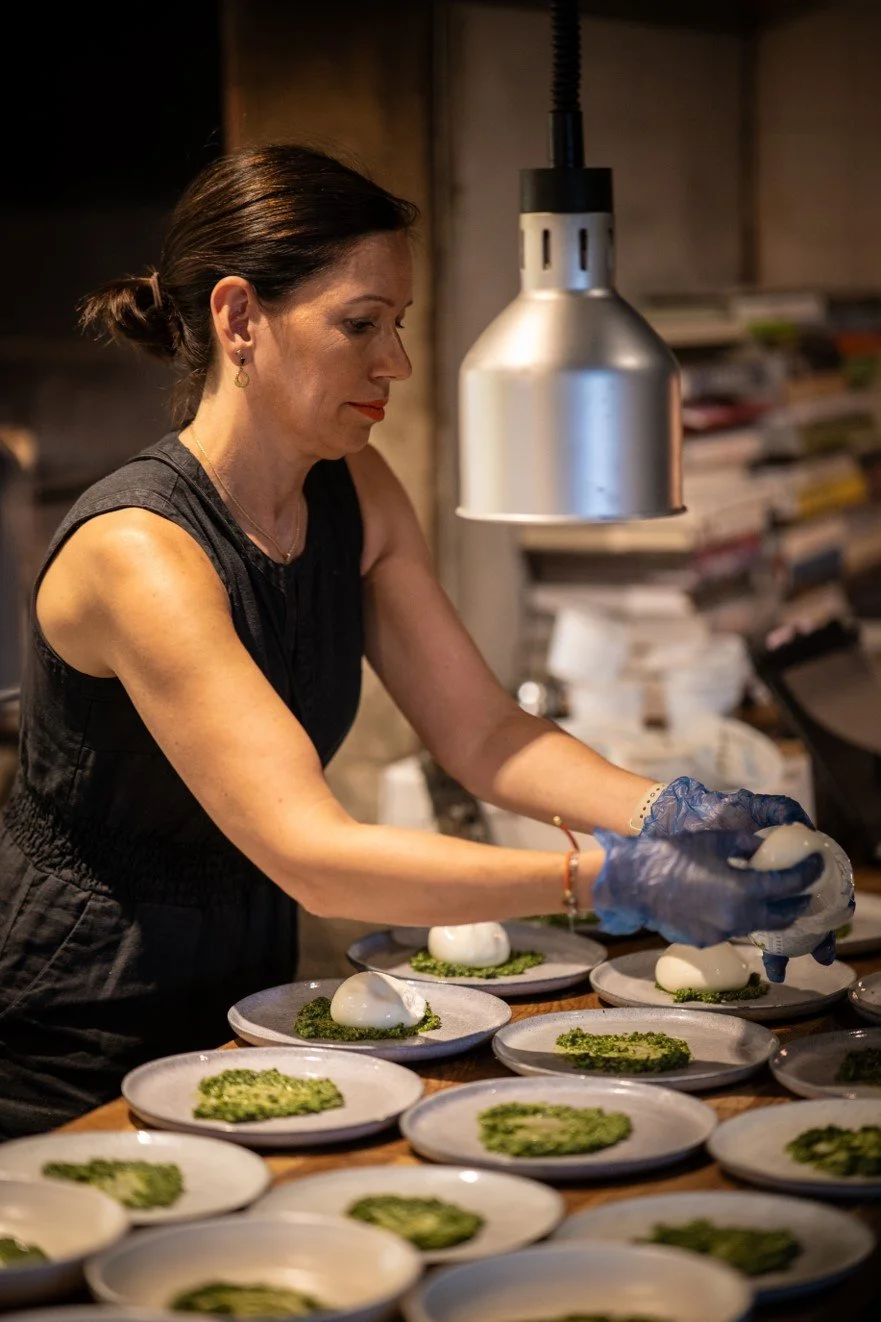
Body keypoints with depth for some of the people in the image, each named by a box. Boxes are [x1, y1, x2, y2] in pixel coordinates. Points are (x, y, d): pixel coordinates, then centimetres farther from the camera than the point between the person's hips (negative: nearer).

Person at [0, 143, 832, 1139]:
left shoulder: (355, 498, 1)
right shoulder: (138, 551, -25)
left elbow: (482, 733, 2)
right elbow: (312, 855, -31)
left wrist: (669, 816, -15)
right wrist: (609, 879, -37)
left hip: (239, 1010, 6)